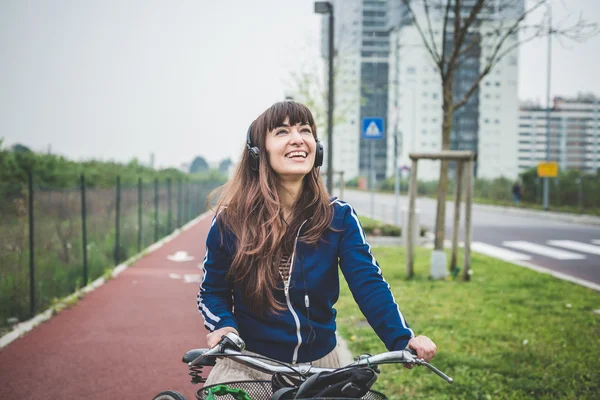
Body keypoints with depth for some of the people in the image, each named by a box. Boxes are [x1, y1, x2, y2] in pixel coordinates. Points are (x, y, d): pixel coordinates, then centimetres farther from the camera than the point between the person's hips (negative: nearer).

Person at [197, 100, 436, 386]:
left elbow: (369, 285, -14)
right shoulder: (231, 220, -8)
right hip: (248, 367, -1)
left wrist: (402, 340, -30)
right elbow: (212, 291, 1)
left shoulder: (339, 217, -7)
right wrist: (223, 326, -20)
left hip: (320, 366, 1)